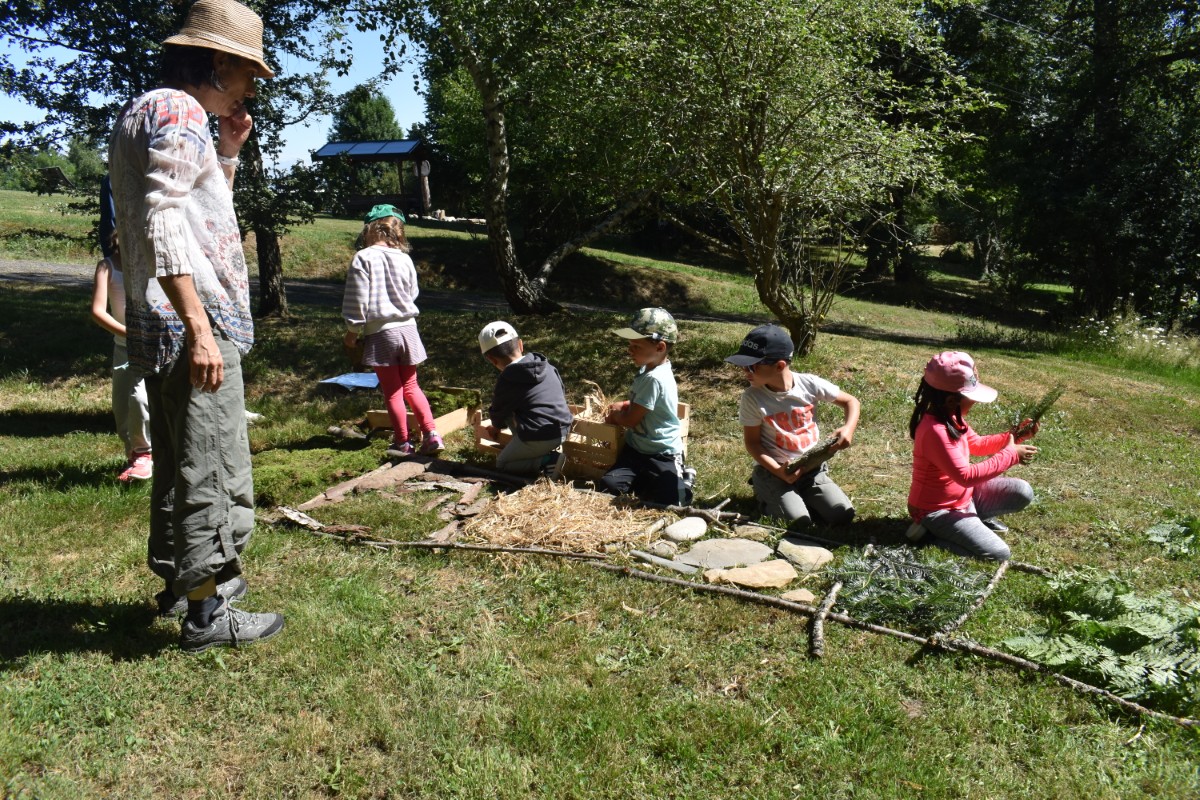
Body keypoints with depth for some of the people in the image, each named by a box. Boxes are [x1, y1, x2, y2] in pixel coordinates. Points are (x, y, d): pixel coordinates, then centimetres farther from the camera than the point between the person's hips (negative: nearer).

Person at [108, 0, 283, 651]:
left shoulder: (140, 115, 23)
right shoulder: (176, 111, -10)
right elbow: (163, 224, -21)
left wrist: (227, 155, 18)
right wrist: (199, 327, -26)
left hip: (158, 327, 11)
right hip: (191, 325, -11)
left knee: (178, 464, 18)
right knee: (213, 472, -5)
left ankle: (178, 580, 32)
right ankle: (206, 612, 4)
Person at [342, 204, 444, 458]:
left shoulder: (363, 258, -11)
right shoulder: (404, 258, 0)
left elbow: (357, 300, -10)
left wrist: (352, 332, 1)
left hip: (380, 332, -4)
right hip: (408, 328, 4)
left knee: (393, 392, 7)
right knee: (411, 387, 16)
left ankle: (403, 443, 14)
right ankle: (431, 436, 9)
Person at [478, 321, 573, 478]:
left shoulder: (506, 381, -8)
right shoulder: (547, 366, 8)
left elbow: (498, 413, 7)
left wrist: (496, 427, 32)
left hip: (538, 438, -7)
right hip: (563, 431, 7)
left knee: (501, 463, 13)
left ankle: (549, 461, -8)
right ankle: (549, 450, 12)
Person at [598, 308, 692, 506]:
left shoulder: (654, 378, -24)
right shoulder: (648, 369, 7)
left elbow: (630, 420, -17)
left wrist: (614, 415, 3)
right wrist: (622, 406, 10)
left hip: (661, 456, -8)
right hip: (637, 449, 8)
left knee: (668, 504, -15)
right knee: (608, 486, -12)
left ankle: (683, 483, 14)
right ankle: (647, 482, 10)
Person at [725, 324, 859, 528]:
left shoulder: (809, 384, -10)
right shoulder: (752, 398, -14)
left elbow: (850, 401, 3)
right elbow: (752, 442, -7)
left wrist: (848, 428, -17)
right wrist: (778, 471, -21)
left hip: (812, 468, 3)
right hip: (773, 470, -3)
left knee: (843, 514, -11)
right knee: (799, 522, -22)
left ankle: (799, 496, 15)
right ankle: (767, 496, 9)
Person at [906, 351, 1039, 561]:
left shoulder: (951, 417, 0)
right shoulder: (935, 431, -31)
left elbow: (976, 444, 16)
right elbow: (965, 476, -31)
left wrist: (1012, 437, 0)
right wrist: (1010, 455, -24)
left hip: (962, 495, 9)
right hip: (937, 510, -9)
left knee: (1022, 492, 4)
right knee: (999, 554, -17)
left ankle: (973, 519, 14)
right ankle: (932, 531, -3)